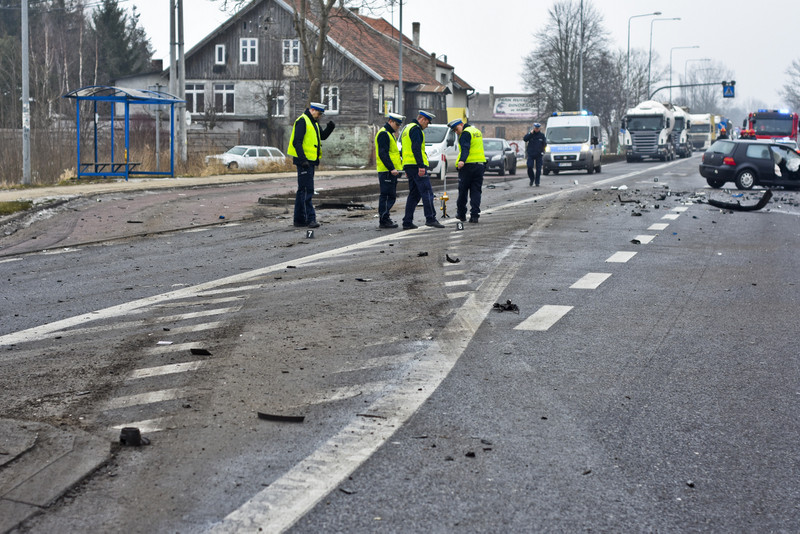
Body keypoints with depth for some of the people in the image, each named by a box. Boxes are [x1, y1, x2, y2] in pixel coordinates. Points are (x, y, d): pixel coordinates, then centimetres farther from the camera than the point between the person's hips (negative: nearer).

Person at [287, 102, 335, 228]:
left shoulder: (314, 122, 18)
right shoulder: (302, 121, -13)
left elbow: (322, 136, 23)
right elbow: (297, 142, -20)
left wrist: (329, 128, 3)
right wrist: (303, 159, -27)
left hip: (310, 161, 10)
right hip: (304, 161, -10)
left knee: (302, 190, 12)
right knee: (307, 190, -11)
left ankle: (300, 219, 17)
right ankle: (310, 218, -13)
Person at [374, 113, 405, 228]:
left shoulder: (389, 134, 22)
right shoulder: (383, 134, -12)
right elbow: (383, 154, -20)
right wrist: (391, 168, -25)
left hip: (390, 171, 10)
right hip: (386, 171, -10)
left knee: (391, 196, 12)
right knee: (386, 196, -8)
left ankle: (384, 218, 17)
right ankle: (384, 220, -6)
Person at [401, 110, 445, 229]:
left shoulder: (407, 129, 24)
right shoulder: (416, 129, -8)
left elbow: (404, 149, 27)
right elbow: (416, 148, -20)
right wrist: (421, 166, -23)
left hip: (408, 166, 10)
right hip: (416, 165, -10)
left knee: (414, 194, 11)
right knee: (427, 192, -10)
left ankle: (407, 222, 7)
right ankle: (430, 218, -15)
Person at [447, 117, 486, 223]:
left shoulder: (465, 133, -10)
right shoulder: (477, 131, 19)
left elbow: (465, 148, -25)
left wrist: (462, 160, -38)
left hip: (468, 165, -7)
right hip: (480, 164, 8)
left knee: (463, 191, 6)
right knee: (476, 191, 5)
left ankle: (461, 214, 16)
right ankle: (474, 215, -3)